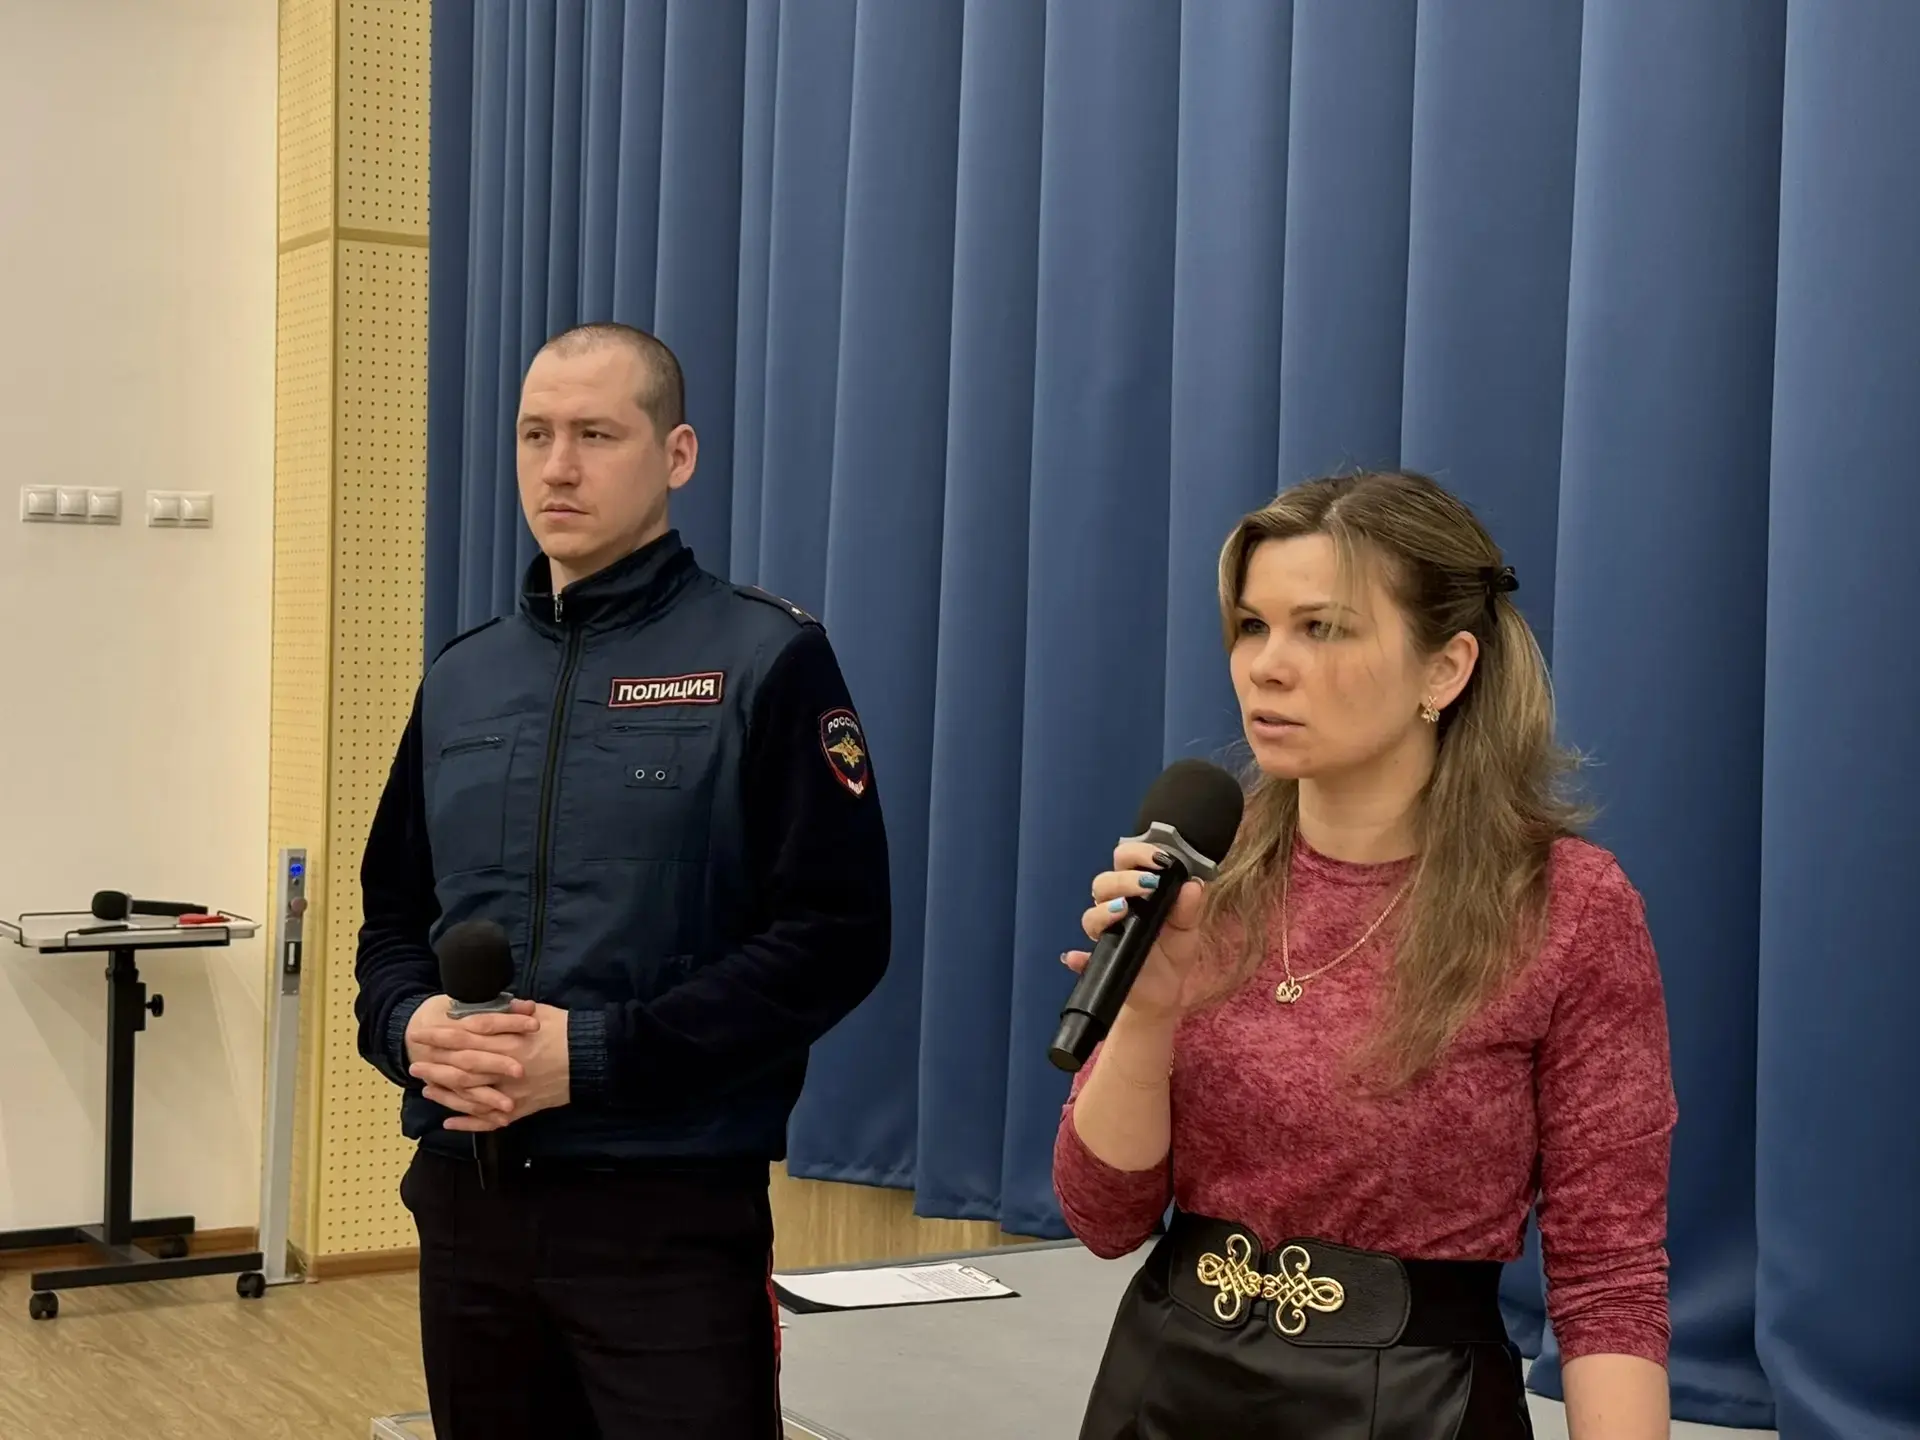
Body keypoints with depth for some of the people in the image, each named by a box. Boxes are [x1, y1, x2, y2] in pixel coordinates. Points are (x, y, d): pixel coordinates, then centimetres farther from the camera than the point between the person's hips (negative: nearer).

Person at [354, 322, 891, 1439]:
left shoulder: (768, 660, -5)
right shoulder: (462, 679, 13)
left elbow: (836, 933, -12)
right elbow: (393, 916, 17)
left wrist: (594, 1055, -19)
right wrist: (412, 1026, -7)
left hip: (671, 1211, -5)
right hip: (466, 1201, 5)